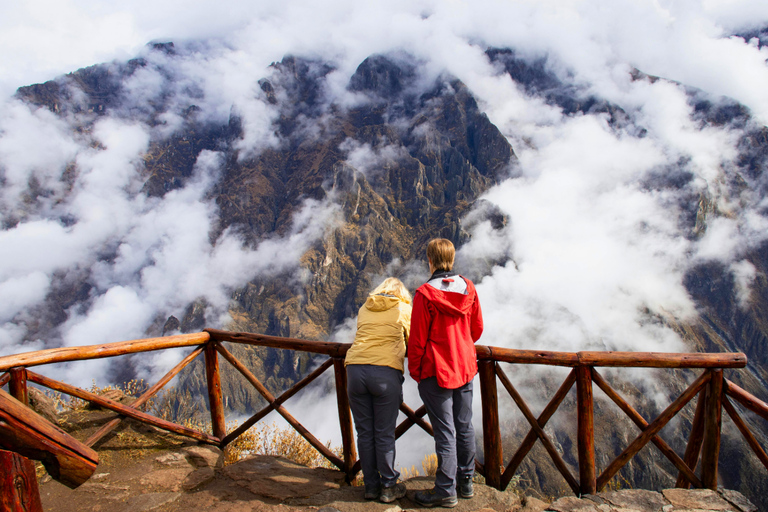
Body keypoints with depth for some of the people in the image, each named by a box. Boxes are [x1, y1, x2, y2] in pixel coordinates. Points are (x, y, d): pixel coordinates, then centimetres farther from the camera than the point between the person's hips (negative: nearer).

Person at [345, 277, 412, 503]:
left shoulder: (365, 309, 20)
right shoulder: (403, 308, 11)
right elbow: (413, 342, 18)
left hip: (355, 369, 3)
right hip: (385, 372, -3)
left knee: (365, 433, 11)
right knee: (384, 434, 7)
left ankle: (371, 486, 23)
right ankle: (388, 487, 18)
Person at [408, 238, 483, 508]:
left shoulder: (425, 293, -17)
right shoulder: (468, 288, -1)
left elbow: (418, 338, -12)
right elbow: (477, 328, 9)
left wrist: (414, 370, 2)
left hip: (436, 371, -5)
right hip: (465, 367, 6)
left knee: (445, 432, 1)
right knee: (464, 427, 16)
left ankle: (446, 491, 11)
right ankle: (466, 482, 29)